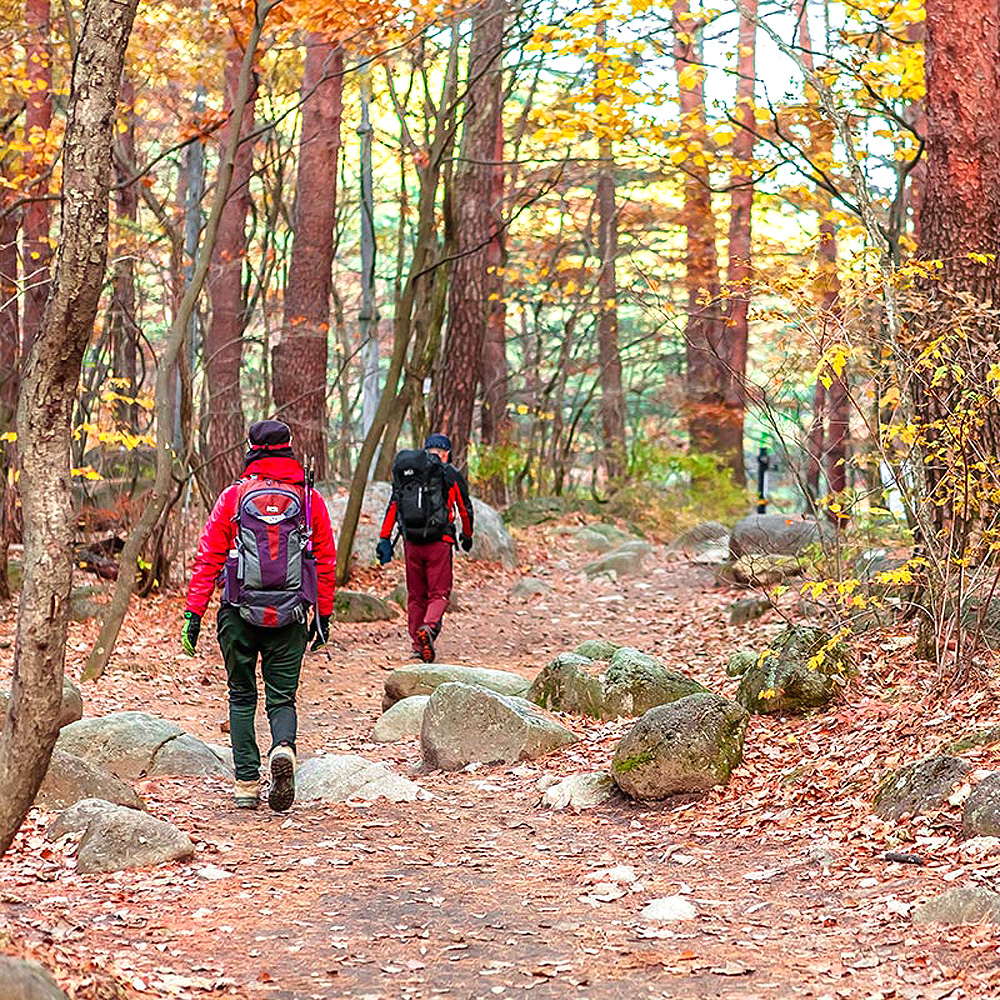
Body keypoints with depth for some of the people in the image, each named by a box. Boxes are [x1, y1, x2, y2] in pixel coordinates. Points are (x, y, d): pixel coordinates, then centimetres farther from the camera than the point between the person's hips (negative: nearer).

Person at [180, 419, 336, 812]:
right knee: (282, 698, 9)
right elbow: (326, 562, 7)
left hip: (240, 614, 0)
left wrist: (194, 614, 2)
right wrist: (324, 616, 16)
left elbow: (208, 559, -1)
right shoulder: (309, 499, 4)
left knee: (242, 698, 13)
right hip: (289, 617, 0)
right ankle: (283, 749, -22)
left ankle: (246, 782, 8)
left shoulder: (233, 496, 1)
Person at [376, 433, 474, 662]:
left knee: (415, 595, 13)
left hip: (411, 542, 3)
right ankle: (428, 628, -24)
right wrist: (467, 536, 28)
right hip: (439, 541, -3)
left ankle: (418, 644, 15)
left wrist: (384, 539, 8)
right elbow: (465, 510, 12)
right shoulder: (450, 475, 3)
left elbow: (392, 507, 7)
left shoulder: (405, 474, 11)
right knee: (439, 593, 2)